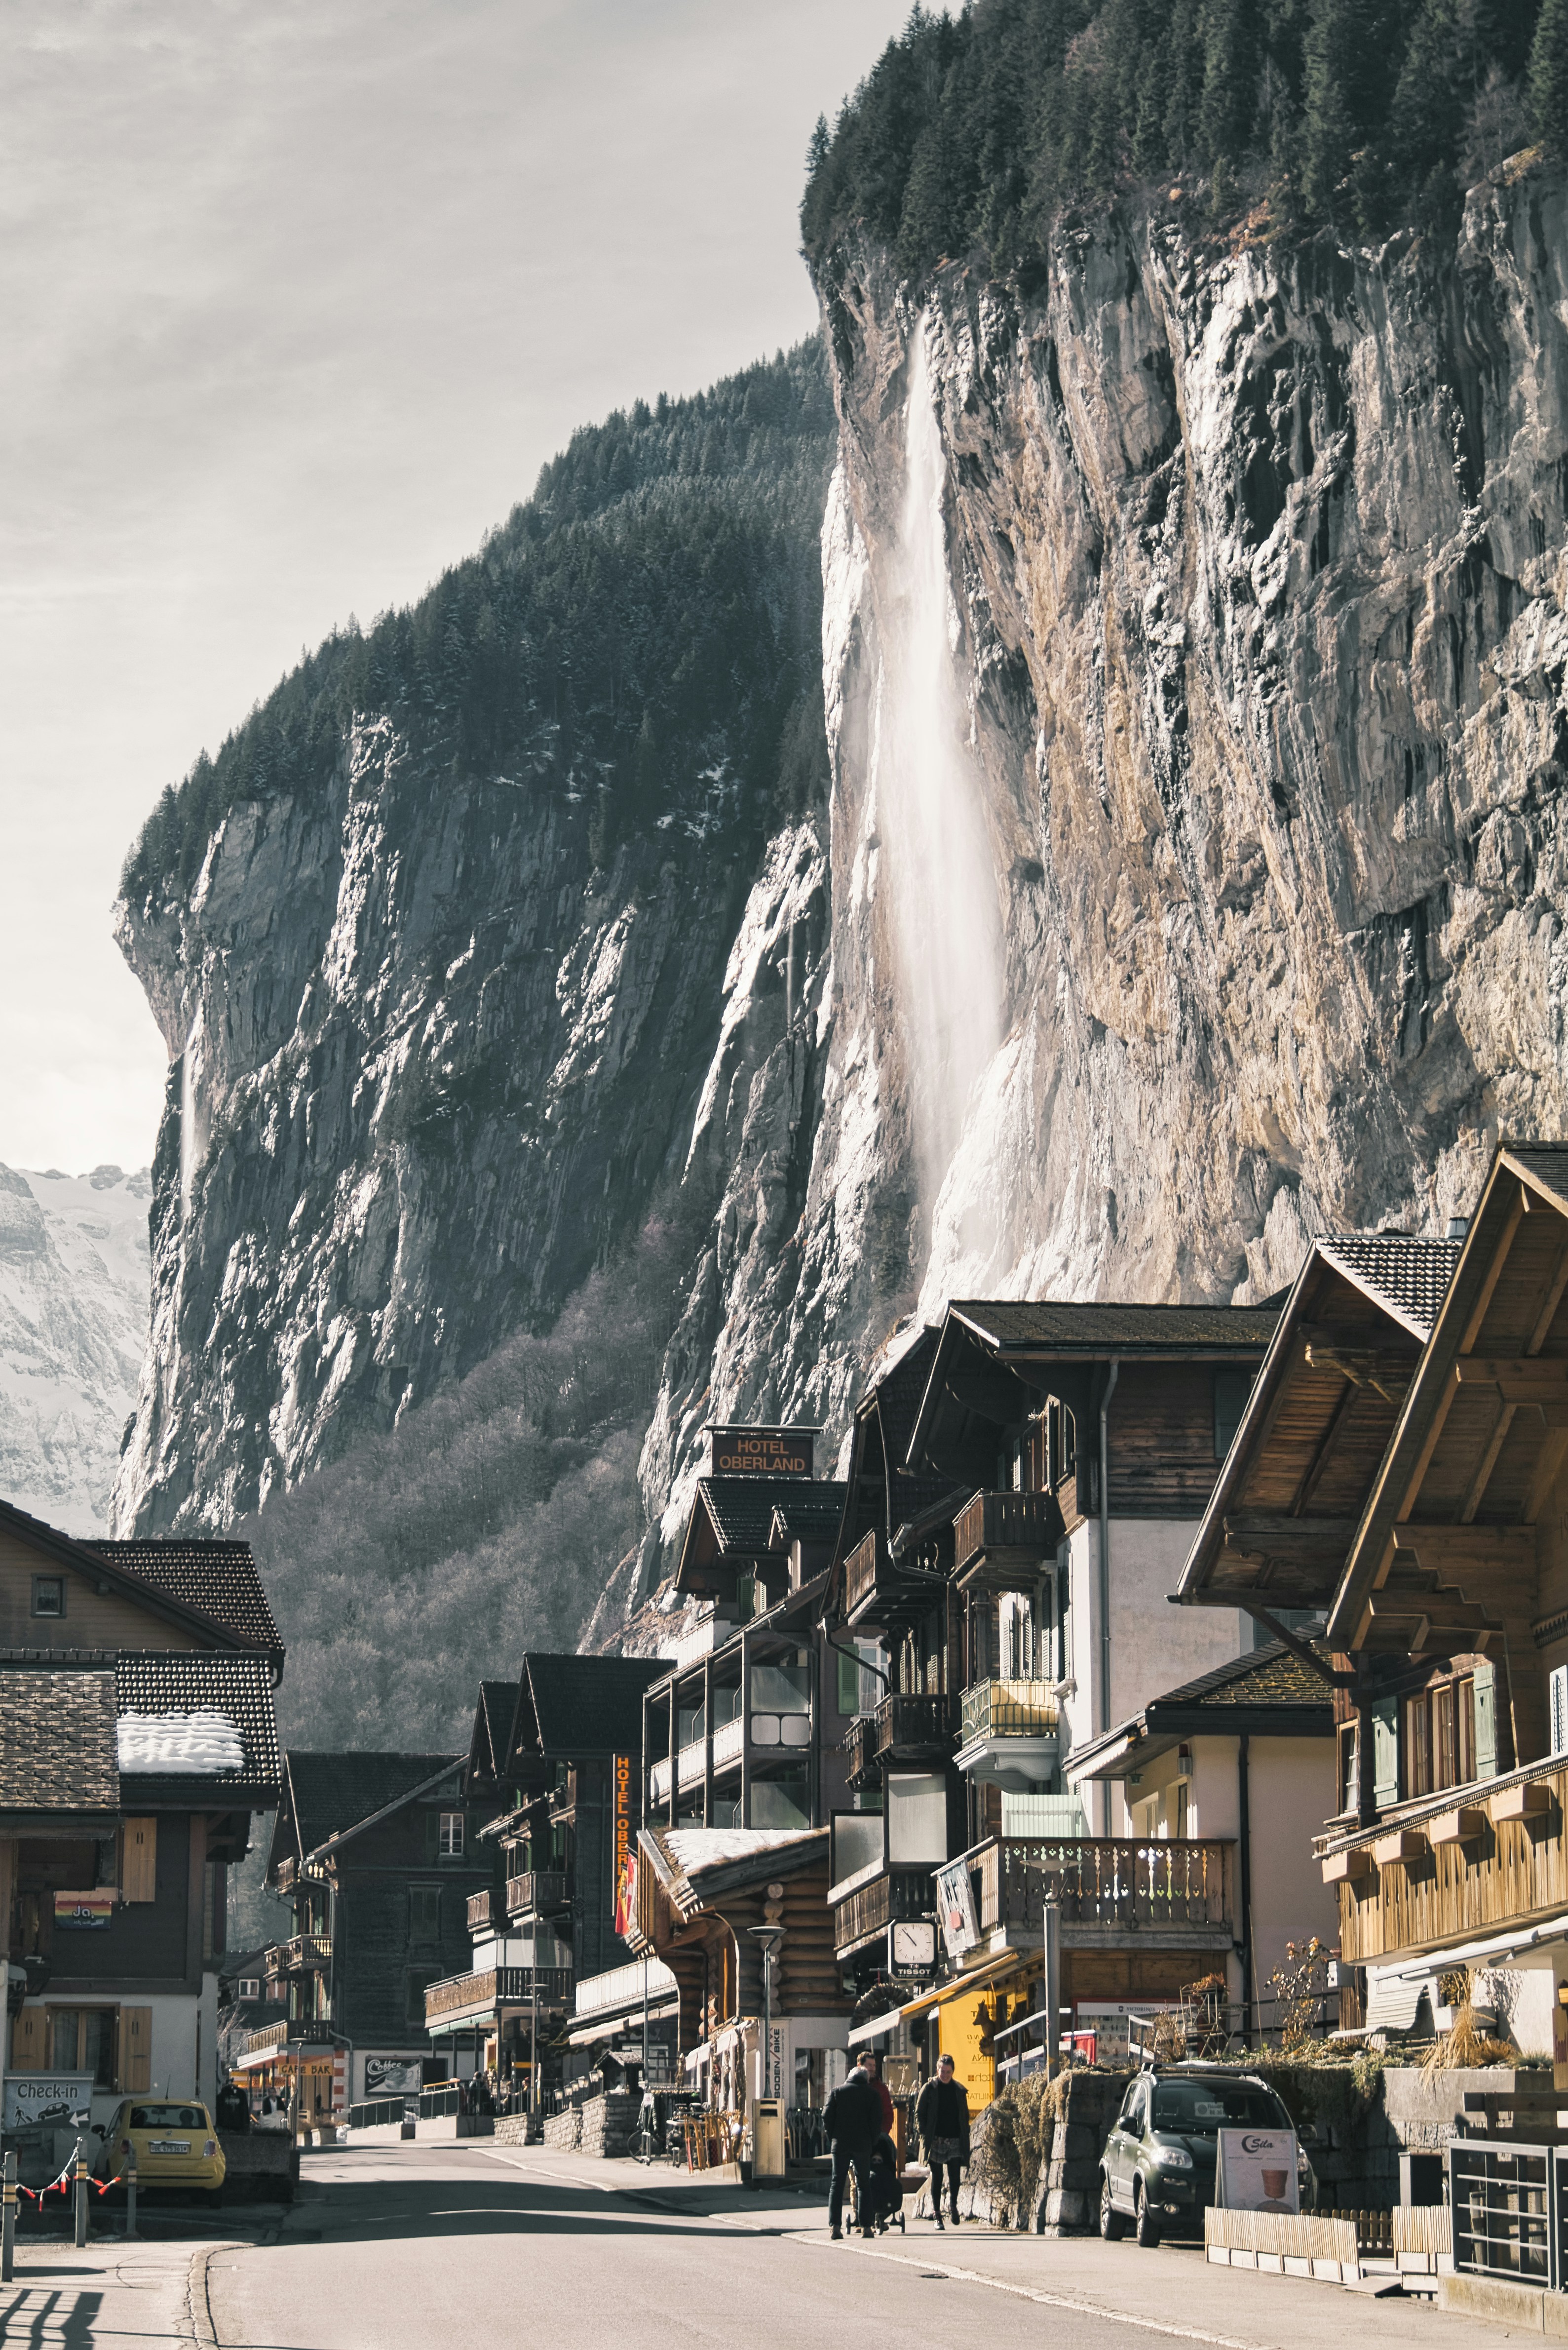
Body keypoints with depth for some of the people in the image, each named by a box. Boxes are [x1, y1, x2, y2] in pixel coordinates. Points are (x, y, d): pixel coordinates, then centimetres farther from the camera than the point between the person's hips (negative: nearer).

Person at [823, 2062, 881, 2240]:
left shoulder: (838, 2091, 6)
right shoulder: (871, 2093, 4)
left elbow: (827, 2115, -1)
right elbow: (877, 2119, -2)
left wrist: (833, 2136, 9)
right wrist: (873, 2141, 8)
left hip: (840, 2145, 0)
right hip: (862, 2145, 0)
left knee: (837, 2184, 2)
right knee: (863, 2185, 6)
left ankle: (834, 2226, -9)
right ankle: (866, 2227, 2)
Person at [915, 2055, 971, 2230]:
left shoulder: (959, 2090, 10)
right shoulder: (929, 2089, 2)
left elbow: (965, 2115, 16)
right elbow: (919, 2114, 3)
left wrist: (965, 2136, 5)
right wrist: (924, 2134, -8)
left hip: (955, 2141, 2)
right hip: (935, 2141, -2)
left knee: (954, 2176, -6)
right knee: (937, 2177, 0)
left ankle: (953, 2203, 20)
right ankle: (937, 2216, 5)